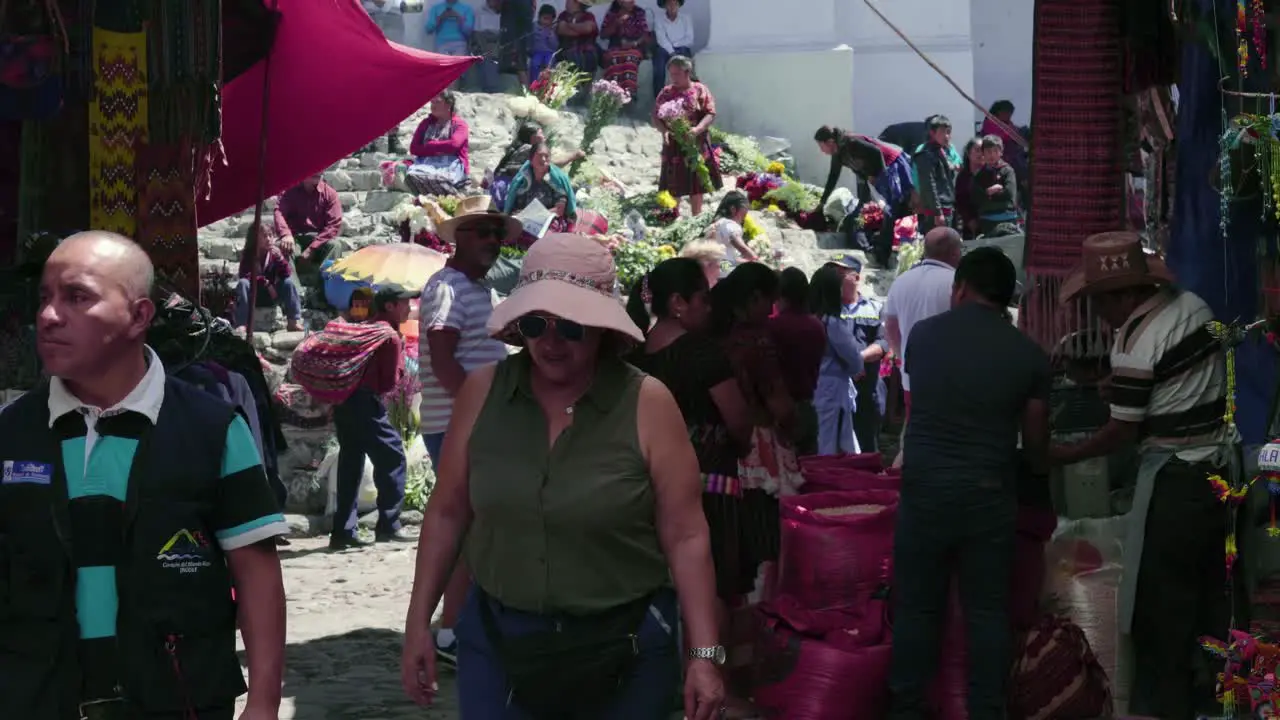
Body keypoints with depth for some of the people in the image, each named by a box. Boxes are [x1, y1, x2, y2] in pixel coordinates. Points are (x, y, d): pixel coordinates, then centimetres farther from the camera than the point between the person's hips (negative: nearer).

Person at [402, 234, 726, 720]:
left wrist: (704, 653, -11)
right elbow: (447, 513, 5)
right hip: (498, 638, 2)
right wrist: (418, 622, 5)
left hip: (624, 646, -2)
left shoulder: (647, 404, -11)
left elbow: (685, 536, -9)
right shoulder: (483, 391, -3)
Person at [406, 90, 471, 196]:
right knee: (412, 175, -34)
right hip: (427, 162, 4)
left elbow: (454, 144, -8)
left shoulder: (459, 124, 13)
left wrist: (429, 146, 3)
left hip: (451, 164, -4)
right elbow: (413, 148, 13)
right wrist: (437, 149, -1)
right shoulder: (426, 123, 25)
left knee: (435, 178, -41)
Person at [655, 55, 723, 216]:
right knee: (673, 187, 4)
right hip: (672, 146, 2)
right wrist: (664, 130, -13)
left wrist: (698, 129, -24)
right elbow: (656, 117, 7)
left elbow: (710, 114, -7)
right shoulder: (666, 93, 8)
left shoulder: (700, 90, -1)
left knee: (696, 186, 5)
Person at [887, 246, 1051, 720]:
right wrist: (1042, 475, 29)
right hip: (989, 497, 0)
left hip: (924, 490, 1)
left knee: (917, 608, 9)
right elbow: (1035, 441, 6)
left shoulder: (922, 335, 2)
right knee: (988, 612, 7)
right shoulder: (1029, 355, -1)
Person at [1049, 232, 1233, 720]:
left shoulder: (1136, 341, -19)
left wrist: (1064, 456, -2)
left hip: (1176, 477, -8)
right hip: (1223, 463, 8)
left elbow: (1123, 432, -15)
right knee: (1209, 592, 16)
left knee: (1161, 604, 3)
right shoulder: (1192, 304, 3)